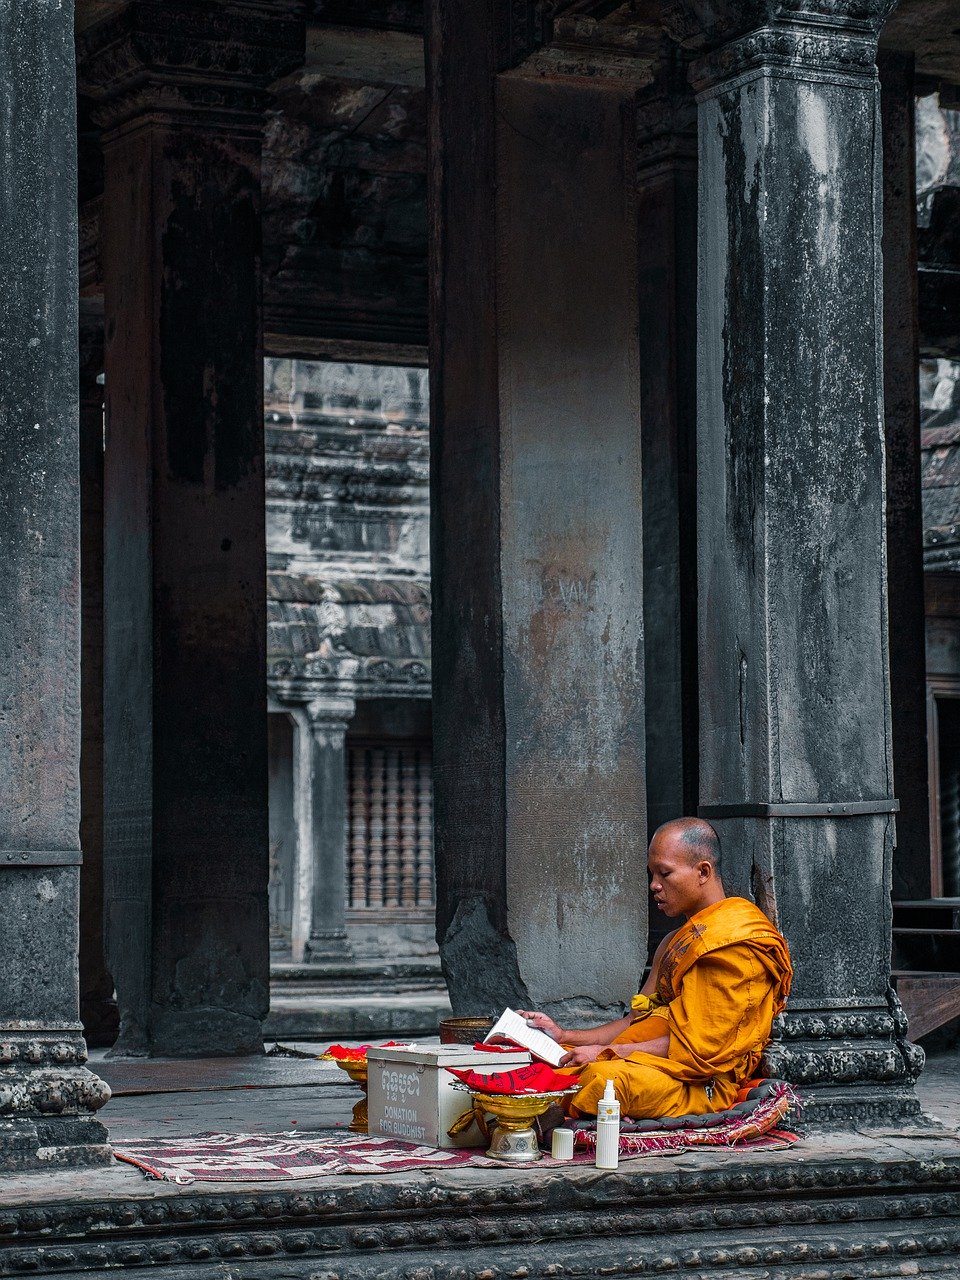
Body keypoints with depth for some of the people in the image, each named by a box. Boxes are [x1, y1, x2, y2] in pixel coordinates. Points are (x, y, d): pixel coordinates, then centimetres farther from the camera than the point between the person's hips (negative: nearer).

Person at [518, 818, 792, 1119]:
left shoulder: (736, 942, -8)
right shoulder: (677, 942, 24)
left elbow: (698, 1045, -15)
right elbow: (640, 1022, 23)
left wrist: (607, 1053, -15)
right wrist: (565, 1036, 10)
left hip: (705, 1084, -10)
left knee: (606, 1077, -37)